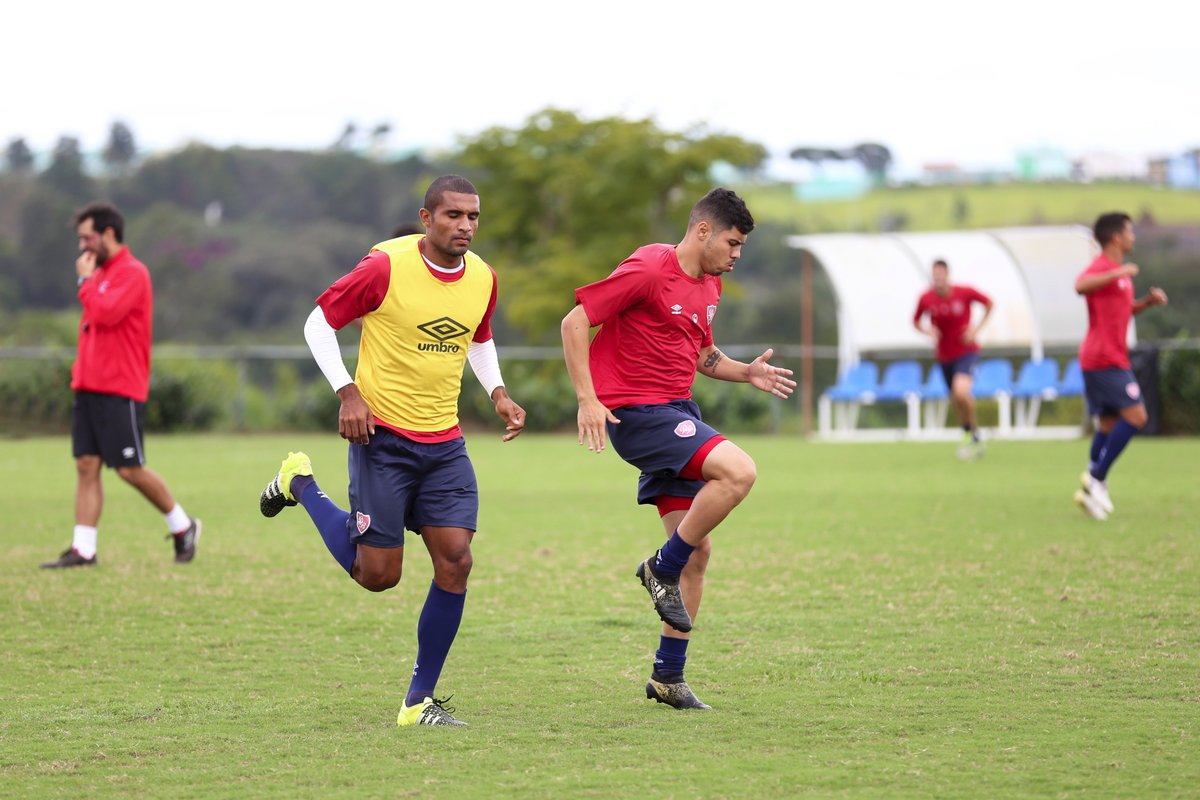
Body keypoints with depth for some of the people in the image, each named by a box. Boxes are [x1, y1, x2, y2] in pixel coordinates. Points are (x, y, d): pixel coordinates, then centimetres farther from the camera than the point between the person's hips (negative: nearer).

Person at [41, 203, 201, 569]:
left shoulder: (132, 273, -11)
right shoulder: (101, 273, 16)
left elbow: (105, 313, -24)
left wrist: (85, 280, -10)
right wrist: (81, 370, 12)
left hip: (119, 390, -8)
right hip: (89, 386, 8)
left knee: (130, 469, -5)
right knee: (86, 466, 2)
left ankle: (182, 526, 13)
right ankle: (83, 549, 1)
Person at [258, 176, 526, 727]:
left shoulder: (482, 278, 3)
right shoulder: (386, 266, -15)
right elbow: (319, 323, -5)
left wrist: (497, 393, 5)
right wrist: (348, 392, -15)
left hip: (445, 443, 5)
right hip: (382, 435, -5)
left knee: (455, 561, -8)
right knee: (378, 574, -1)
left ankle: (419, 701, 4)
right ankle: (300, 484, 25)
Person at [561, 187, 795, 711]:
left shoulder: (709, 285, 15)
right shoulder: (648, 270, -12)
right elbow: (575, 322, -12)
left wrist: (745, 373, 10)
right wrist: (588, 399, -19)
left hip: (678, 412, 9)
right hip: (636, 412, -9)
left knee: (696, 550, 5)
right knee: (738, 471, -27)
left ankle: (668, 676, 13)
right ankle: (662, 569, -11)